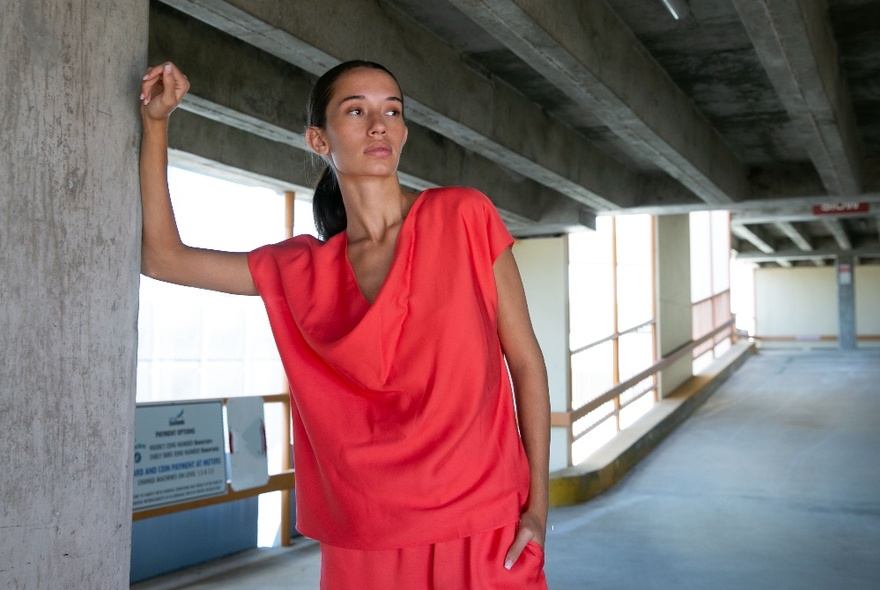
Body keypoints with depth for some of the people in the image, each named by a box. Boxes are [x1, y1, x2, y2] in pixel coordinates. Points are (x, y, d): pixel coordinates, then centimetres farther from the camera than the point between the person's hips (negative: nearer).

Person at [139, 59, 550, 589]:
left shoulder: (463, 217, -4)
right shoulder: (299, 271, 4)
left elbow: (525, 362, -1)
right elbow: (162, 257, 9)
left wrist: (538, 506, -7)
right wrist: (156, 122, 4)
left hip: (484, 536, -2)